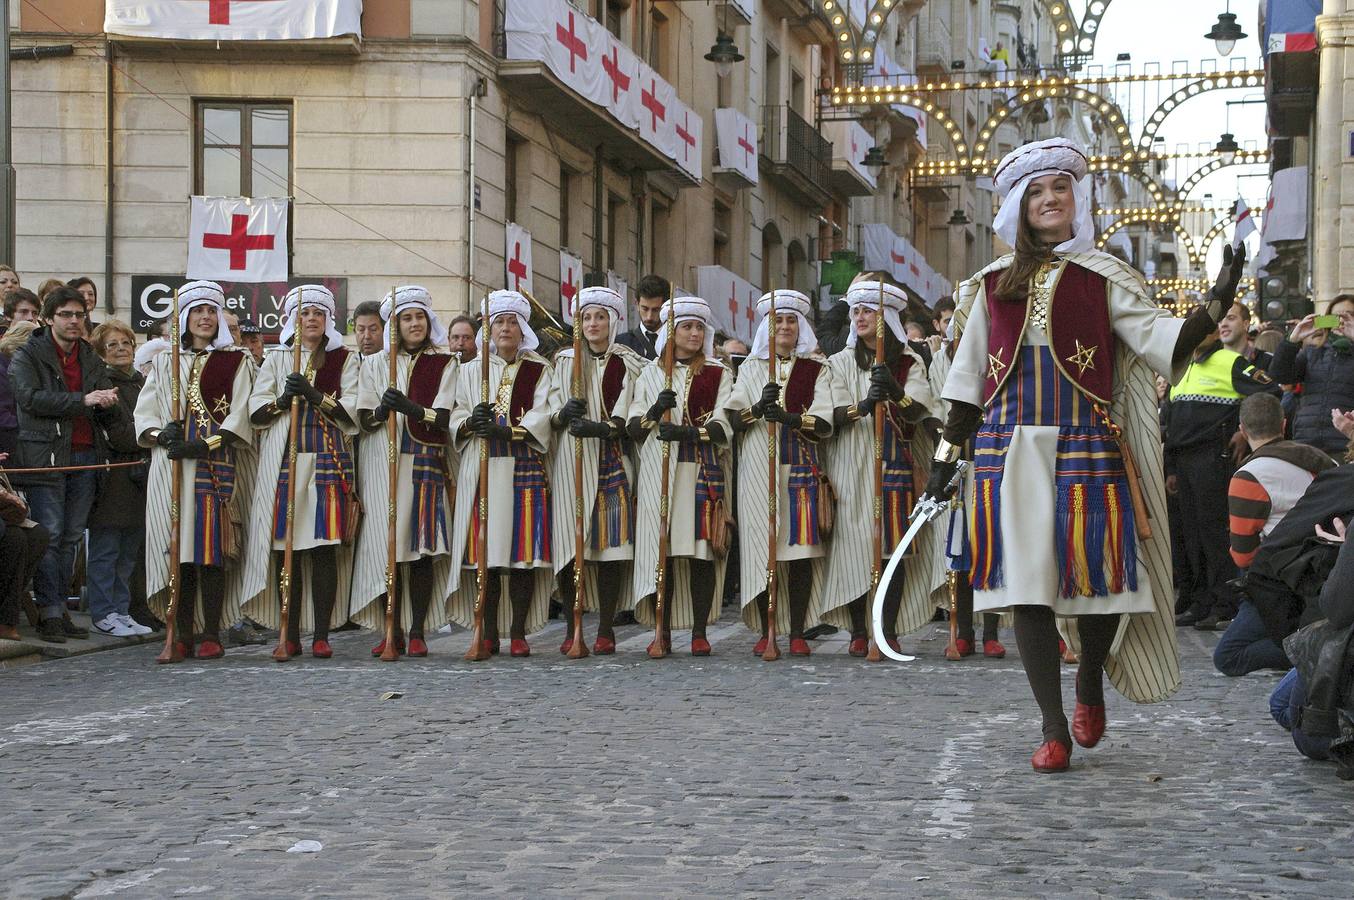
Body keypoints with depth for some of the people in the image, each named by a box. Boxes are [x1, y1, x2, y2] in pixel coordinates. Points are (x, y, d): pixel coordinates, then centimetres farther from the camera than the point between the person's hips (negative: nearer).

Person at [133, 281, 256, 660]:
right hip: (172, 466, 3)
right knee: (178, 547, -2)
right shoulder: (164, 363, 17)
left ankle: (211, 634, -8)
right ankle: (184, 633, 2)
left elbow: (240, 417, -1)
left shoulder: (237, 362, 9)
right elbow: (143, 415, 11)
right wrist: (162, 434, -11)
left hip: (218, 464, -2)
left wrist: (204, 447, -14)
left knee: (212, 547, -9)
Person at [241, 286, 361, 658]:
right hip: (282, 461, 1)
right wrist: (284, 399, -11)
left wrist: (315, 395, -12)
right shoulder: (275, 361, 15)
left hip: (328, 460, -1)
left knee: (324, 549, -6)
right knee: (286, 549, -2)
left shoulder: (345, 360, 11)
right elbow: (256, 413, 7)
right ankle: (290, 635, 4)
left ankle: (321, 635, -3)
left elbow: (352, 412, 0)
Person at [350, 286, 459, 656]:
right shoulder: (374, 364, 12)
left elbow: (443, 417, -4)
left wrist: (410, 408, -21)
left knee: (422, 546, -6)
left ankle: (417, 632, -1)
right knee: (385, 545, -5)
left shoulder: (444, 364, 8)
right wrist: (382, 410, -17)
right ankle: (392, 631, 2)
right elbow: (364, 419, 4)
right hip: (382, 464, 1)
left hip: (426, 463, -1)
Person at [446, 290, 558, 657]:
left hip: (525, 468, -1)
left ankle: (518, 633, 0)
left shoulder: (539, 371, 11)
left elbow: (542, 418, -3)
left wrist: (505, 431, -19)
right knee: (485, 549, -3)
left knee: (523, 549, -5)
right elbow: (456, 422, 8)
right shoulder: (471, 372, 16)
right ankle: (489, 633, 3)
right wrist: (472, 423, -15)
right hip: (481, 470, 1)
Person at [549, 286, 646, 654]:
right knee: (570, 546, -3)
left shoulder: (627, 364, 6)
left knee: (611, 543, -5)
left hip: (611, 460, -1)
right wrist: (563, 415, -14)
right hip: (570, 462, 1)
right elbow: (549, 413, 8)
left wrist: (602, 427, -23)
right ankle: (572, 630, 3)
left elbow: (627, 415, -4)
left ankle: (606, 630, 0)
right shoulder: (564, 361, 13)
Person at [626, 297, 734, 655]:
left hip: (704, 472, -1)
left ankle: (699, 632, 0)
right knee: (662, 550, -3)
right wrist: (655, 411, -14)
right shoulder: (650, 374, 13)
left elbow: (724, 426, -2)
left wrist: (689, 432, -19)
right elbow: (633, 428, 6)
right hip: (659, 473, 1)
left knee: (702, 550, -4)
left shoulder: (719, 374, 10)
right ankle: (663, 632, 2)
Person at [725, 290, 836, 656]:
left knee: (800, 547, -5)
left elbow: (824, 424, -3)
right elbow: (732, 419, 2)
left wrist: (790, 418, -20)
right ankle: (766, 632, 1)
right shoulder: (751, 368, 13)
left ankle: (797, 633, -1)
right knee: (762, 546, -4)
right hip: (759, 470, 1)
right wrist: (758, 409, -18)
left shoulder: (817, 369, 9)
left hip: (802, 468, -1)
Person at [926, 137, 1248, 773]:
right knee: (1027, 581, -4)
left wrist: (1217, 304, -18)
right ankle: (1054, 728, 2)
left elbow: (1160, 340, -3)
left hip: (1086, 445, -1)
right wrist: (946, 454, 13)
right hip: (1009, 451, 2)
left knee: (1094, 572, -2)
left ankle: (1090, 684, 29)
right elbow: (967, 378, 16)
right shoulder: (993, 286, 14)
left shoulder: (1104, 278, 8)